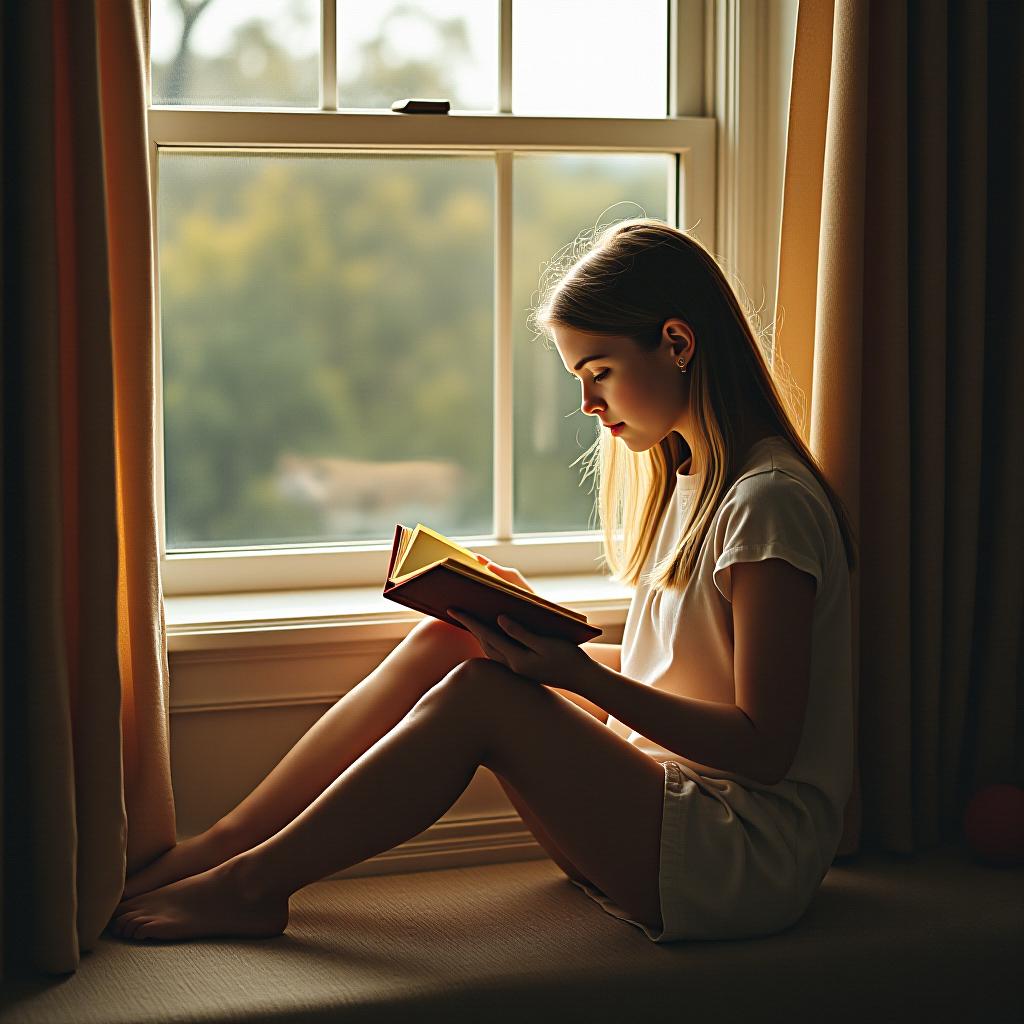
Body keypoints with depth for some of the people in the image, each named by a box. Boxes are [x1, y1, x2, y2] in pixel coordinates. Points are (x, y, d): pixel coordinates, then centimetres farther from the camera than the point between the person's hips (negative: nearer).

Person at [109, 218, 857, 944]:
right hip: (669, 810, 9)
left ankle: (252, 883, -10)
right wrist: (535, 624, 4)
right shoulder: (683, 481, 14)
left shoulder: (767, 502, -16)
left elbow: (764, 746, -19)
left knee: (480, 694, -22)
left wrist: (581, 676, -24)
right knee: (446, 642, -4)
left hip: (752, 860, -9)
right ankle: (227, 843, -3)